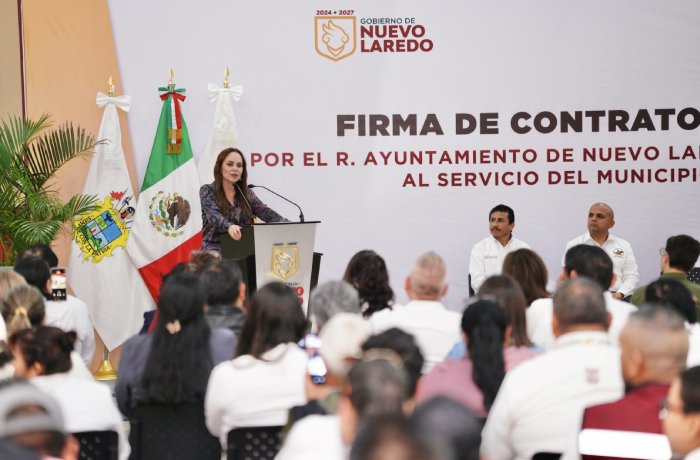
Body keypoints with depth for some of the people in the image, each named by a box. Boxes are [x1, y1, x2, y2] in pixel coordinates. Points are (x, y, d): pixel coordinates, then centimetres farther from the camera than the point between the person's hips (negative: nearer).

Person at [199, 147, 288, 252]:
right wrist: (229, 226, -40)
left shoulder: (246, 193, 13)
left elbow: (266, 212, 2)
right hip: (215, 250, -4)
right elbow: (213, 215, -17)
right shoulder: (207, 191, 1)